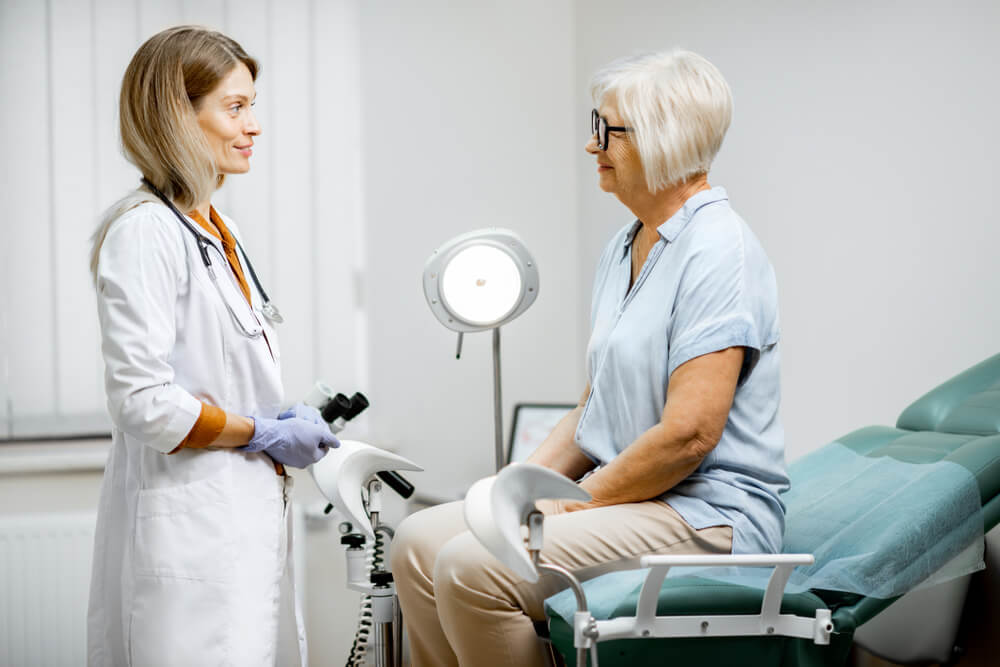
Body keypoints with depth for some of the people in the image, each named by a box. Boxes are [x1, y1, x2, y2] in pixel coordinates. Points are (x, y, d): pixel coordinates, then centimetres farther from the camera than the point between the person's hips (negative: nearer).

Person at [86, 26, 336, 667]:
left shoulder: (217, 228, 15)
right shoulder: (145, 231, -14)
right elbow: (143, 403, -21)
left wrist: (297, 420, 8)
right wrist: (267, 434, -11)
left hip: (249, 517, 9)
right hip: (189, 530, -9)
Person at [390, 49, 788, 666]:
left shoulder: (719, 251, -16)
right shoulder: (624, 249, 15)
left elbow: (688, 435, -22)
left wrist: (573, 503, -14)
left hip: (703, 516, -10)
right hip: (624, 496, 10)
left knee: (471, 568, -24)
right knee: (419, 542, -1)